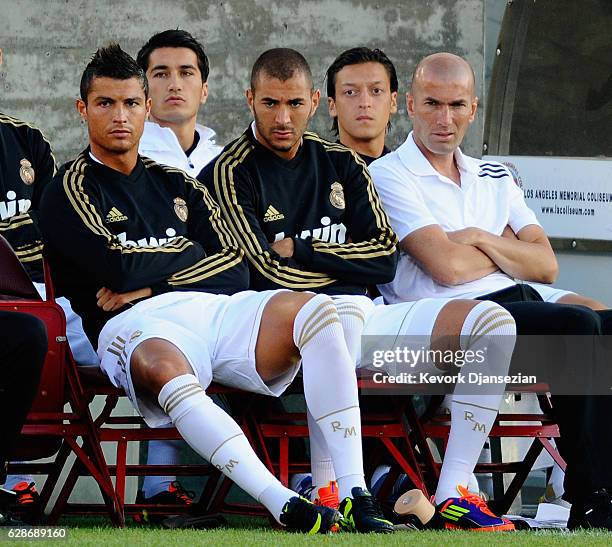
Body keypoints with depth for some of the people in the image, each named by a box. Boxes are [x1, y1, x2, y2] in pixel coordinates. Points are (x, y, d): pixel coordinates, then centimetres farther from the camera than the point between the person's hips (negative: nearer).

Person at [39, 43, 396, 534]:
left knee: (316, 311, -22)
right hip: (138, 327, -5)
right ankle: (287, 509, -55)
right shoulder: (72, 190, 11)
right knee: (165, 371, -42)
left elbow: (235, 272, 15)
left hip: (213, 309, 5)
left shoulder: (175, 184, 28)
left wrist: (148, 279, 0)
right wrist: (189, 252, 10)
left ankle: (355, 498, -32)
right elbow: (118, 268, -7)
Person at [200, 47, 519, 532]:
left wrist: (301, 250, -1)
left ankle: (453, 493, -16)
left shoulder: (341, 164, 18)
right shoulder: (230, 175, 0)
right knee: (341, 315, -43)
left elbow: (384, 257, 9)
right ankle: (326, 493, -35)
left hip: (359, 311, 7)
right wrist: (341, 265, 1)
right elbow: (266, 274, -10)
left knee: (492, 321, -10)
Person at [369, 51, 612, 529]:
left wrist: (480, 239, -1)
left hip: (523, 307, 7)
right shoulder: (390, 176, 5)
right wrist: (508, 251, 11)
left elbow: (546, 266, 14)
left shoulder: (494, 178, 25)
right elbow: (446, 267, -7)